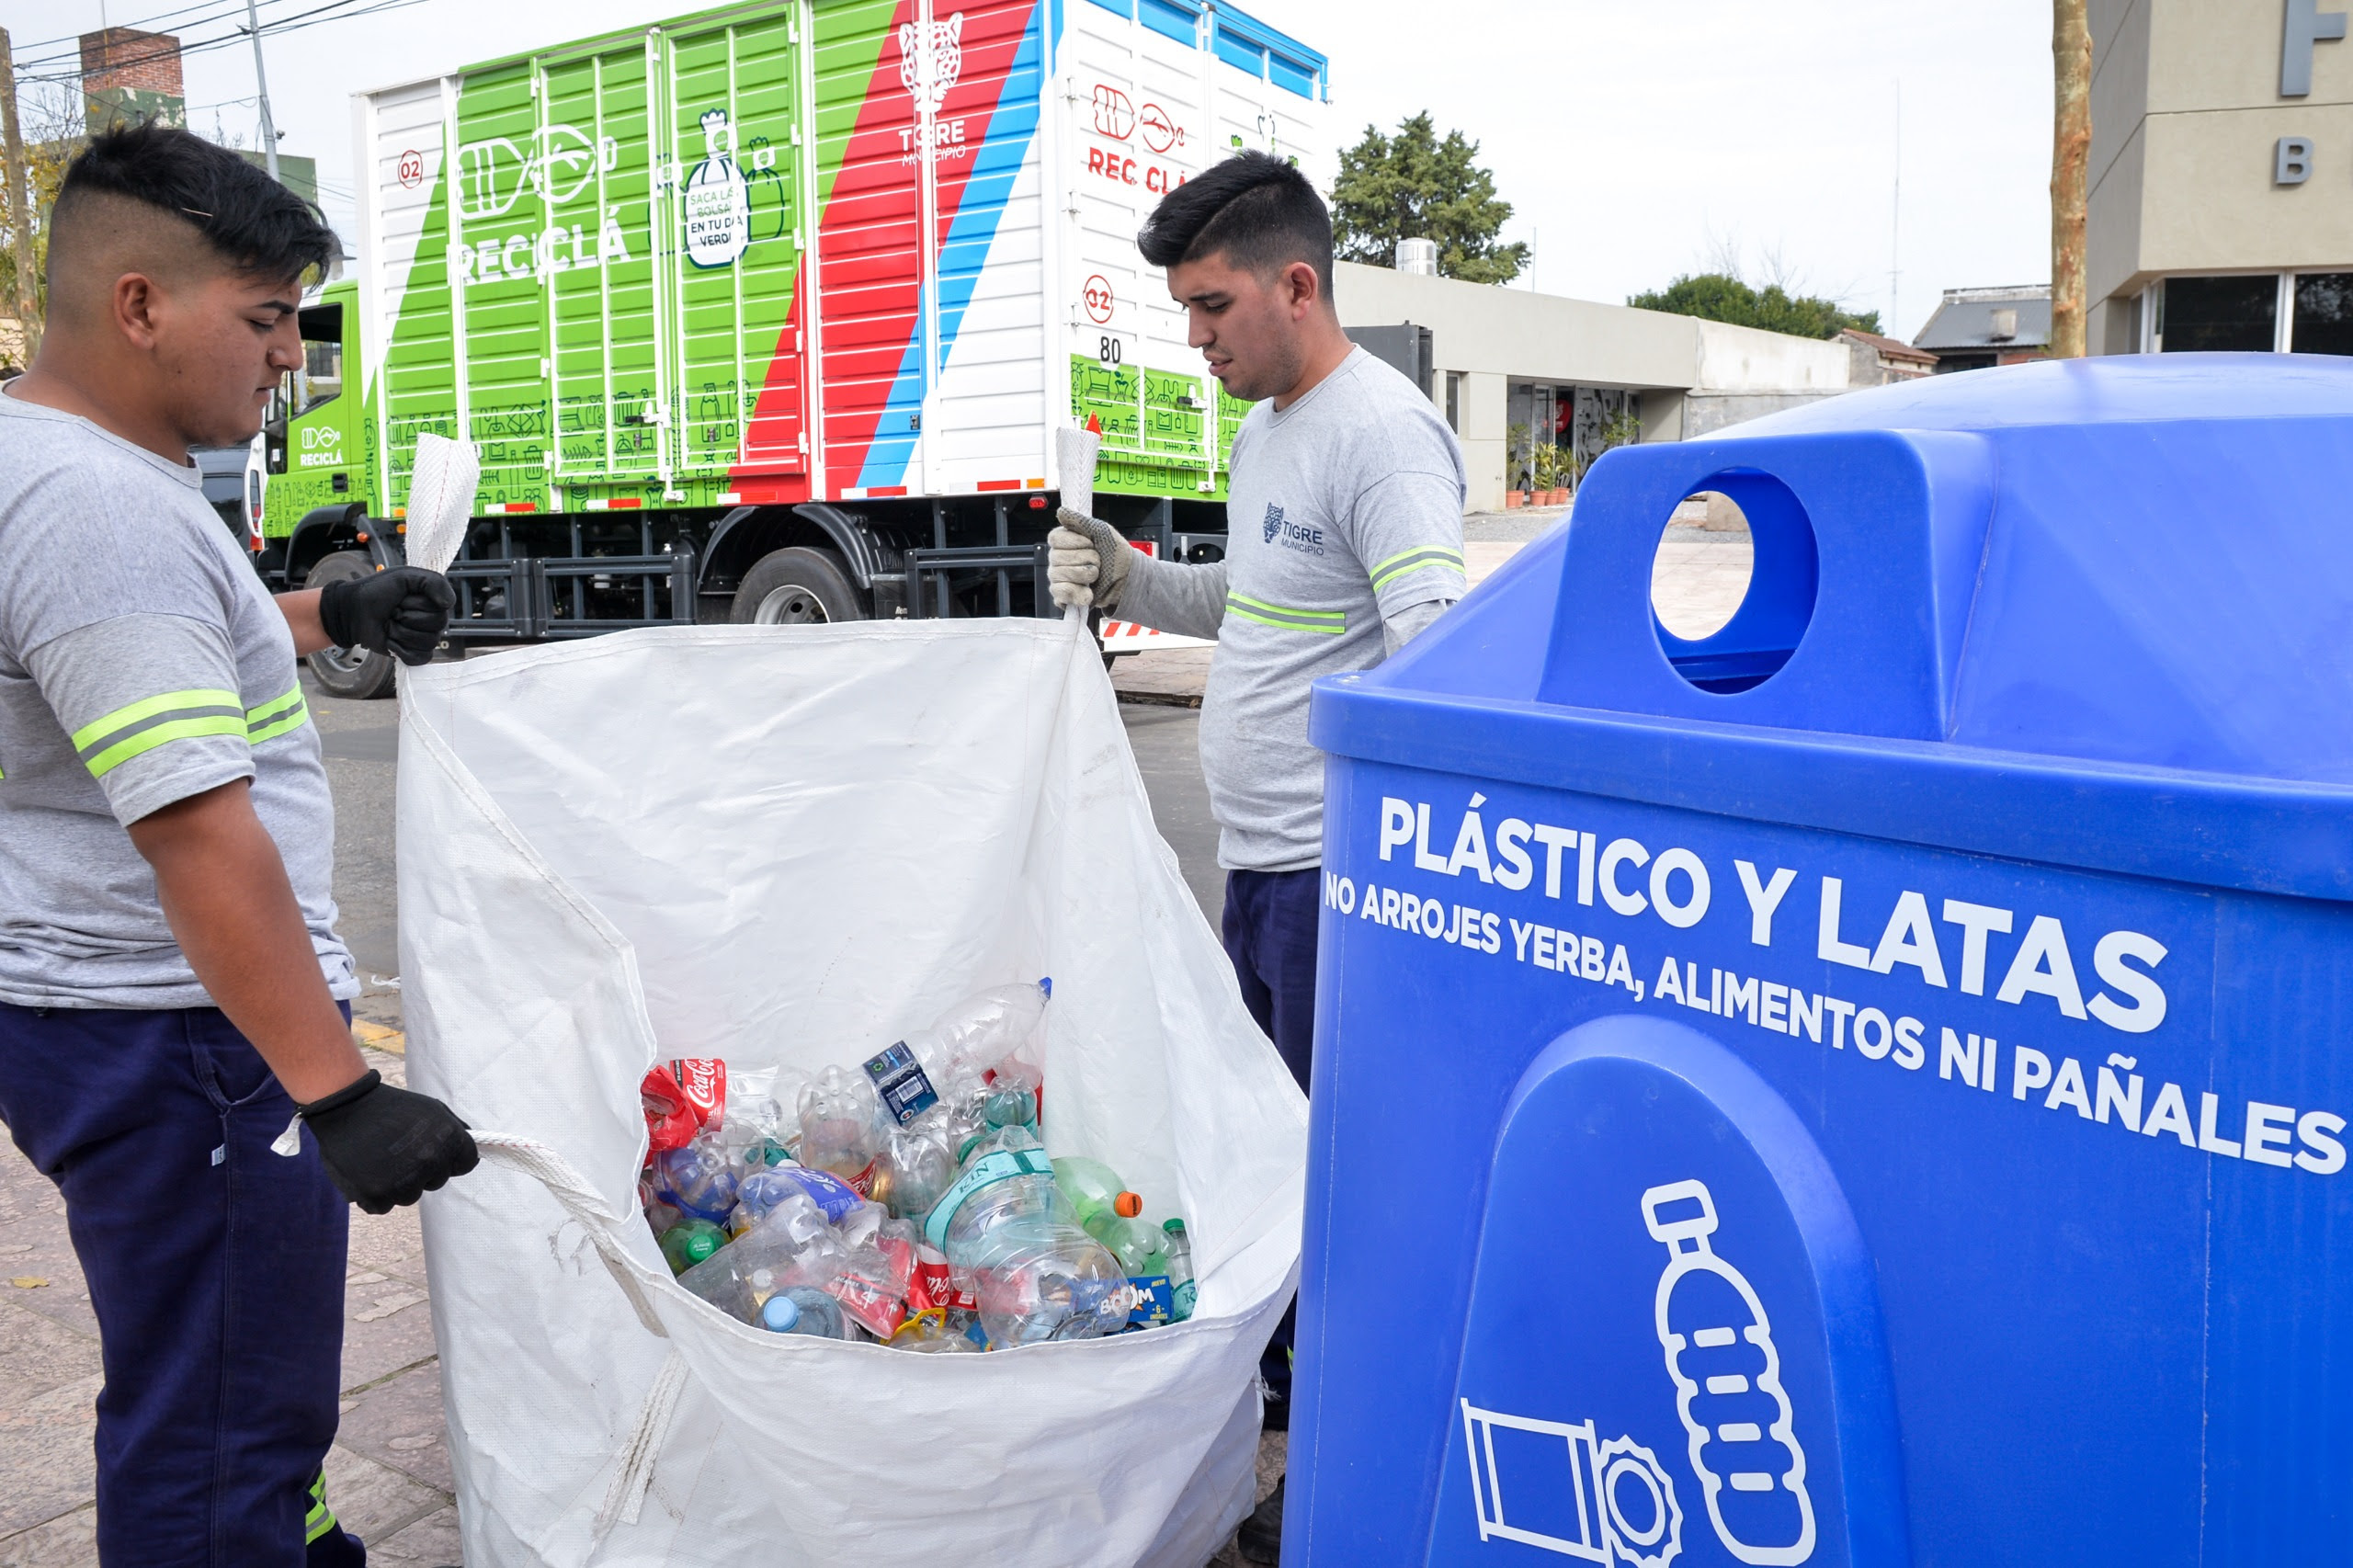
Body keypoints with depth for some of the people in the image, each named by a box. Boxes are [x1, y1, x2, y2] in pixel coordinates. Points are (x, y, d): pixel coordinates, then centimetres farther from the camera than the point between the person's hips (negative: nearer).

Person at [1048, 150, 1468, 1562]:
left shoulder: (1383, 431, -16)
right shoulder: (1265, 428, 16)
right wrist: (1128, 579, 11)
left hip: (1337, 868, -10)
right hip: (1262, 859, 10)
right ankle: (1269, 1374, 40)